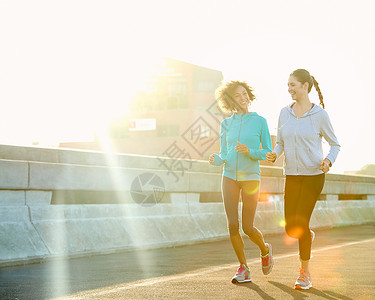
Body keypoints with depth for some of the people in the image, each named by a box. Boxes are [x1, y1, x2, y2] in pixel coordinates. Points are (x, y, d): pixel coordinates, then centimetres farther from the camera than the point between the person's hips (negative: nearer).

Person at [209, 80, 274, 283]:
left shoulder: (259, 121, 0)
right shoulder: (226, 124, 8)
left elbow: (268, 153, 0)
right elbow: (224, 155, 12)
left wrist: (249, 151, -17)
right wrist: (216, 160, -11)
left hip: (250, 178, -3)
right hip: (229, 177, 3)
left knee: (248, 228, -3)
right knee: (232, 226, -5)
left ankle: (265, 250, 29)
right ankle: (243, 269, 8)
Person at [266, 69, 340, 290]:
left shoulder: (320, 115, -7)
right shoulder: (284, 113, 5)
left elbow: (335, 144, 2)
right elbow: (280, 143, 13)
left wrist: (329, 161, -18)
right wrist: (274, 155, -9)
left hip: (314, 174, -4)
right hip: (292, 175, 4)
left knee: (300, 223, -11)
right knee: (291, 229, 1)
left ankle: (305, 273, 6)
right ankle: (309, 236, 39)